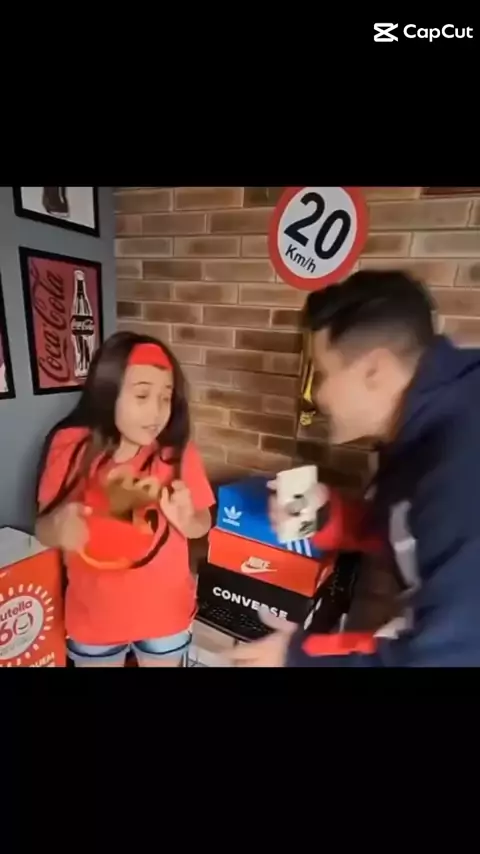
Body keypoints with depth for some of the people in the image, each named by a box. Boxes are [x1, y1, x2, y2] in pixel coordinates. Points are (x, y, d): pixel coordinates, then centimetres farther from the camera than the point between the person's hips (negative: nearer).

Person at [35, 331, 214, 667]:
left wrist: (185, 518, -28)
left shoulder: (178, 451, -16)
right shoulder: (70, 447, -16)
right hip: (94, 616, 0)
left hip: (165, 614, 0)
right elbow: (43, 530, -7)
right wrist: (60, 525, -29)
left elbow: (202, 526, -6)